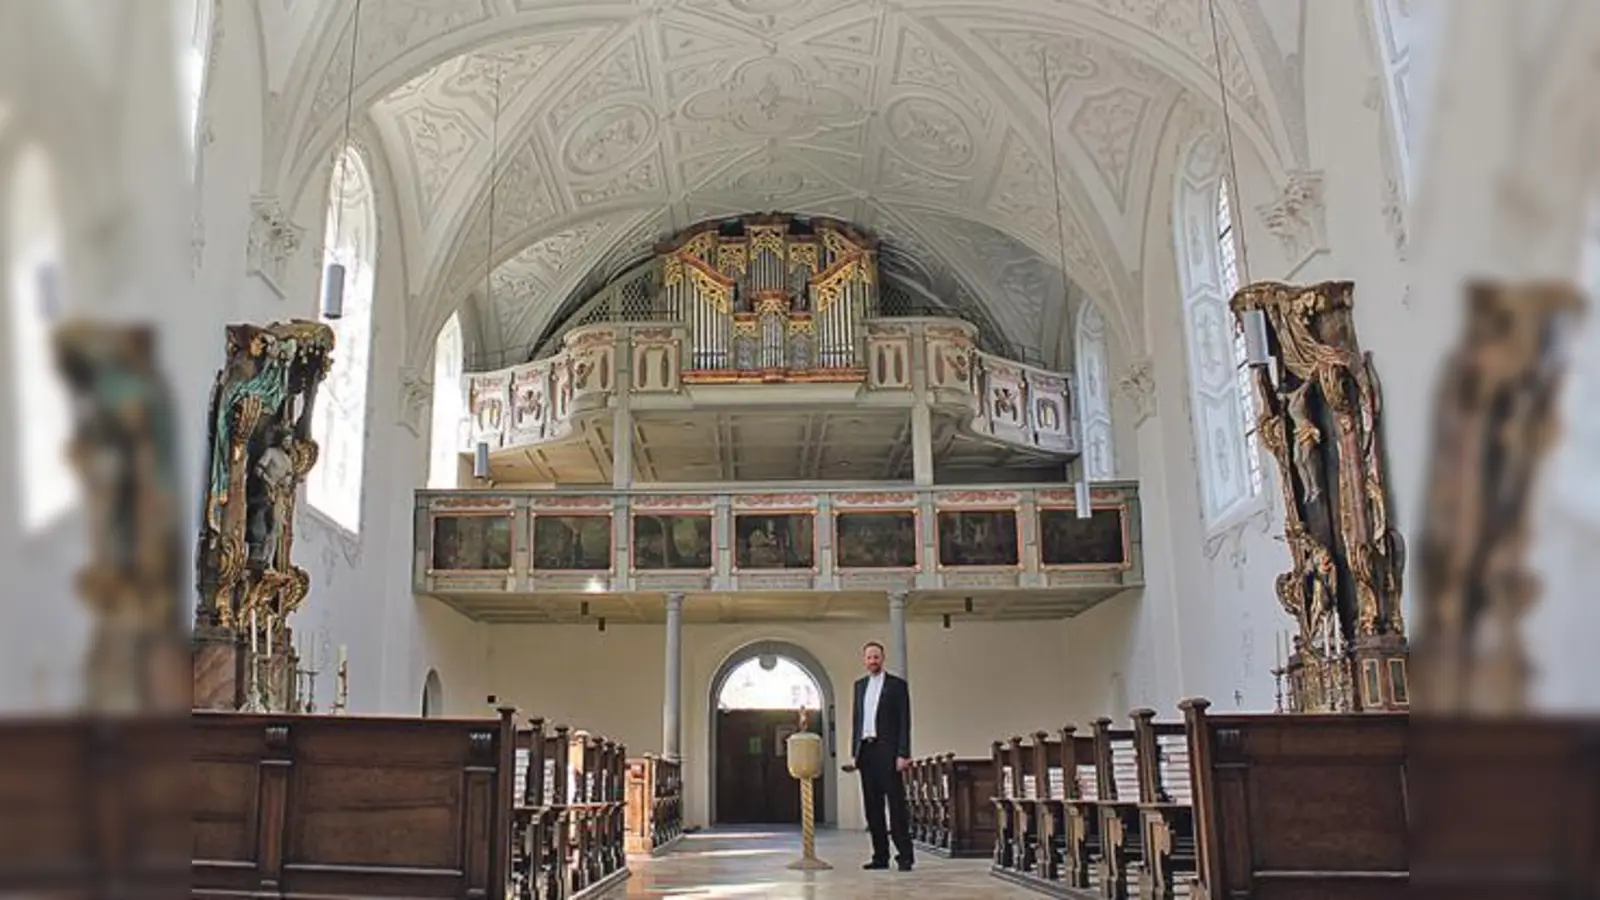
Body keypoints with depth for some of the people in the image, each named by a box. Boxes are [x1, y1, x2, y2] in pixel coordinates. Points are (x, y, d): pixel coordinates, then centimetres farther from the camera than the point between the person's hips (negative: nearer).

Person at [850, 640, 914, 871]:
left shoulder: (897, 685, 1)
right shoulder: (859, 685, 17)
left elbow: (904, 721, -4)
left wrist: (903, 754, -12)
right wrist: (855, 751, 11)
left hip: (887, 751, -5)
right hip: (866, 750, 5)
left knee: (896, 804, -6)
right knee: (872, 806, 5)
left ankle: (904, 856, -3)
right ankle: (880, 856, 10)